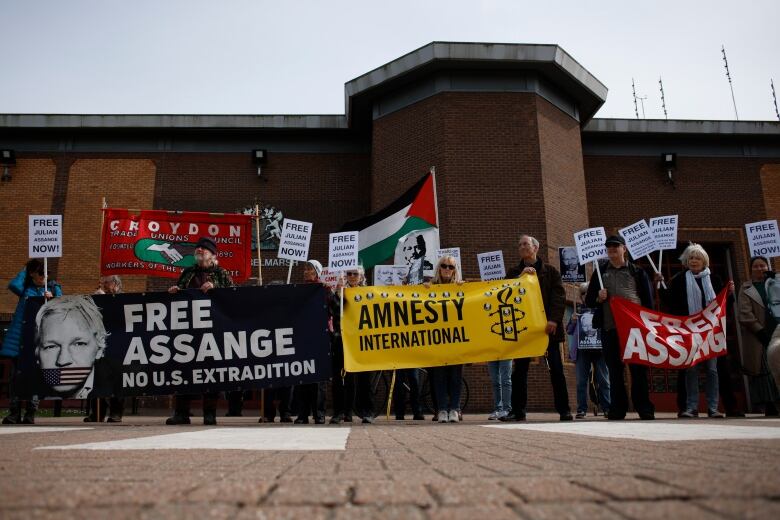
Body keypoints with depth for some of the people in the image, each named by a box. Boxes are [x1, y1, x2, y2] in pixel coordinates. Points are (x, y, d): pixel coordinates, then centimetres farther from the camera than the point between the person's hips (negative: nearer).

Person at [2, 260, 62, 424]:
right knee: (16, 375, 3)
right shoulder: (25, 288, 10)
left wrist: (52, 300, -14)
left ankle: (30, 414, 6)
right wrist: (24, 270, 1)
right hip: (19, 338, 1)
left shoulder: (54, 289, 9)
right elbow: (13, 285, -12)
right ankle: (14, 413, 10)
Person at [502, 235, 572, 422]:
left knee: (556, 369, -1)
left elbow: (559, 296, -2)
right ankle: (518, 411, 8)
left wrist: (554, 319, -15)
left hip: (547, 326, -2)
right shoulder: (515, 272, 14)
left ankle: (564, 409, 6)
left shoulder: (550, 271, 7)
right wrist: (520, 276, -11)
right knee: (519, 369, 2)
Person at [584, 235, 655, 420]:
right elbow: (588, 300, 15)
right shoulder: (600, 272, 14)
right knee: (615, 370, 5)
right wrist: (598, 298, -6)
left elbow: (648, 300, 7)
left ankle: (644, 408, 7)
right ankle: (617, 409, 10)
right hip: (609, 328, 2)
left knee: (638, 368, 0)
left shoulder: (638, 272, 10)